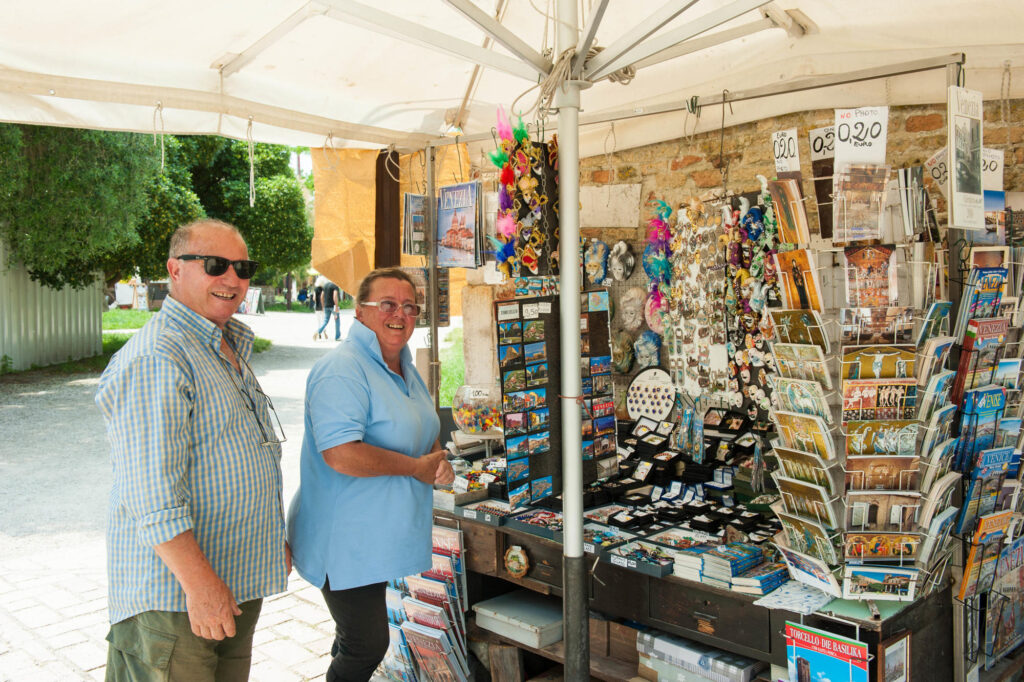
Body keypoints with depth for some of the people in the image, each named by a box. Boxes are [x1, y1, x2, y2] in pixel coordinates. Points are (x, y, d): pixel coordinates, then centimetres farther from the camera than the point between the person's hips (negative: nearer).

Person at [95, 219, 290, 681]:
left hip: (240, 579, 9)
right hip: (174, 592, -9)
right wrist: (199, 583, -27)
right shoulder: (156, 357, -19)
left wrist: (275, 541, 23)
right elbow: (153, 493, -26)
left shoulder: (228, 349, 14)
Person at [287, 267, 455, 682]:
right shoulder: (342, 370, -20)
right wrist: (418, 468, -21)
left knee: (360, 638, 23)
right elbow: (341, 454, -31)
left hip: (381, 536, 9)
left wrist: (438, 459, -1)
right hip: (346, 542, -9)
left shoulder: (406, 370, 11)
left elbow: (425, 430, 23)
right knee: (367, 646, -2)